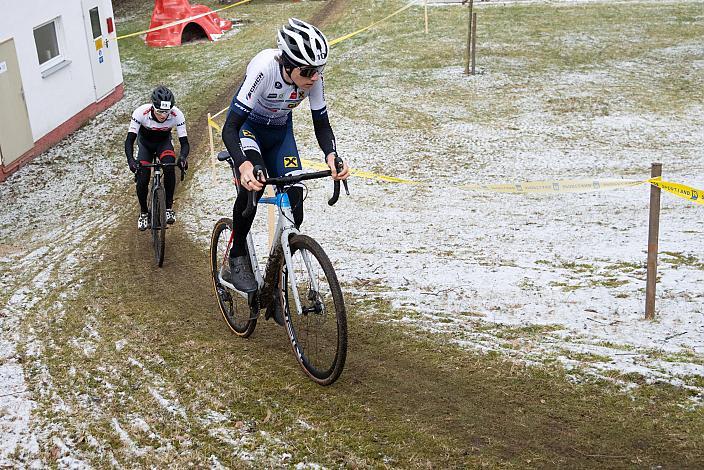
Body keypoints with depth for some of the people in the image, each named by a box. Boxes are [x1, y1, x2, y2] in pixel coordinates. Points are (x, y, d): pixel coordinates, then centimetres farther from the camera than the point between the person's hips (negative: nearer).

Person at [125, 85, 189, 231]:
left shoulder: (177, 115, -32)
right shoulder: (141, 113, -35)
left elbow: (184, 142, -30)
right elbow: (129, 140, -34)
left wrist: (183, 157, -52)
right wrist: (130, 160, -52)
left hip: (164, 142, 0)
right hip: (145, 143, 0)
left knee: (169, 167, -31)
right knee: (142, 179, -15)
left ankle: (169, 207, -14)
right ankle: (143, 212, 13)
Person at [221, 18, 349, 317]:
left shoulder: (313, 77, -25)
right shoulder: (264, 68, -37)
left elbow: (321, 124, -14)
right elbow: (230, 128, -38)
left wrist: (332, 156, -35)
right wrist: (244, 165, -56)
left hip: (280, 132, 4)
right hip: (247, 126, -4)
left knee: (294, 204, -9)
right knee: (253, 181, -34)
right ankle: (237, 256, -11)